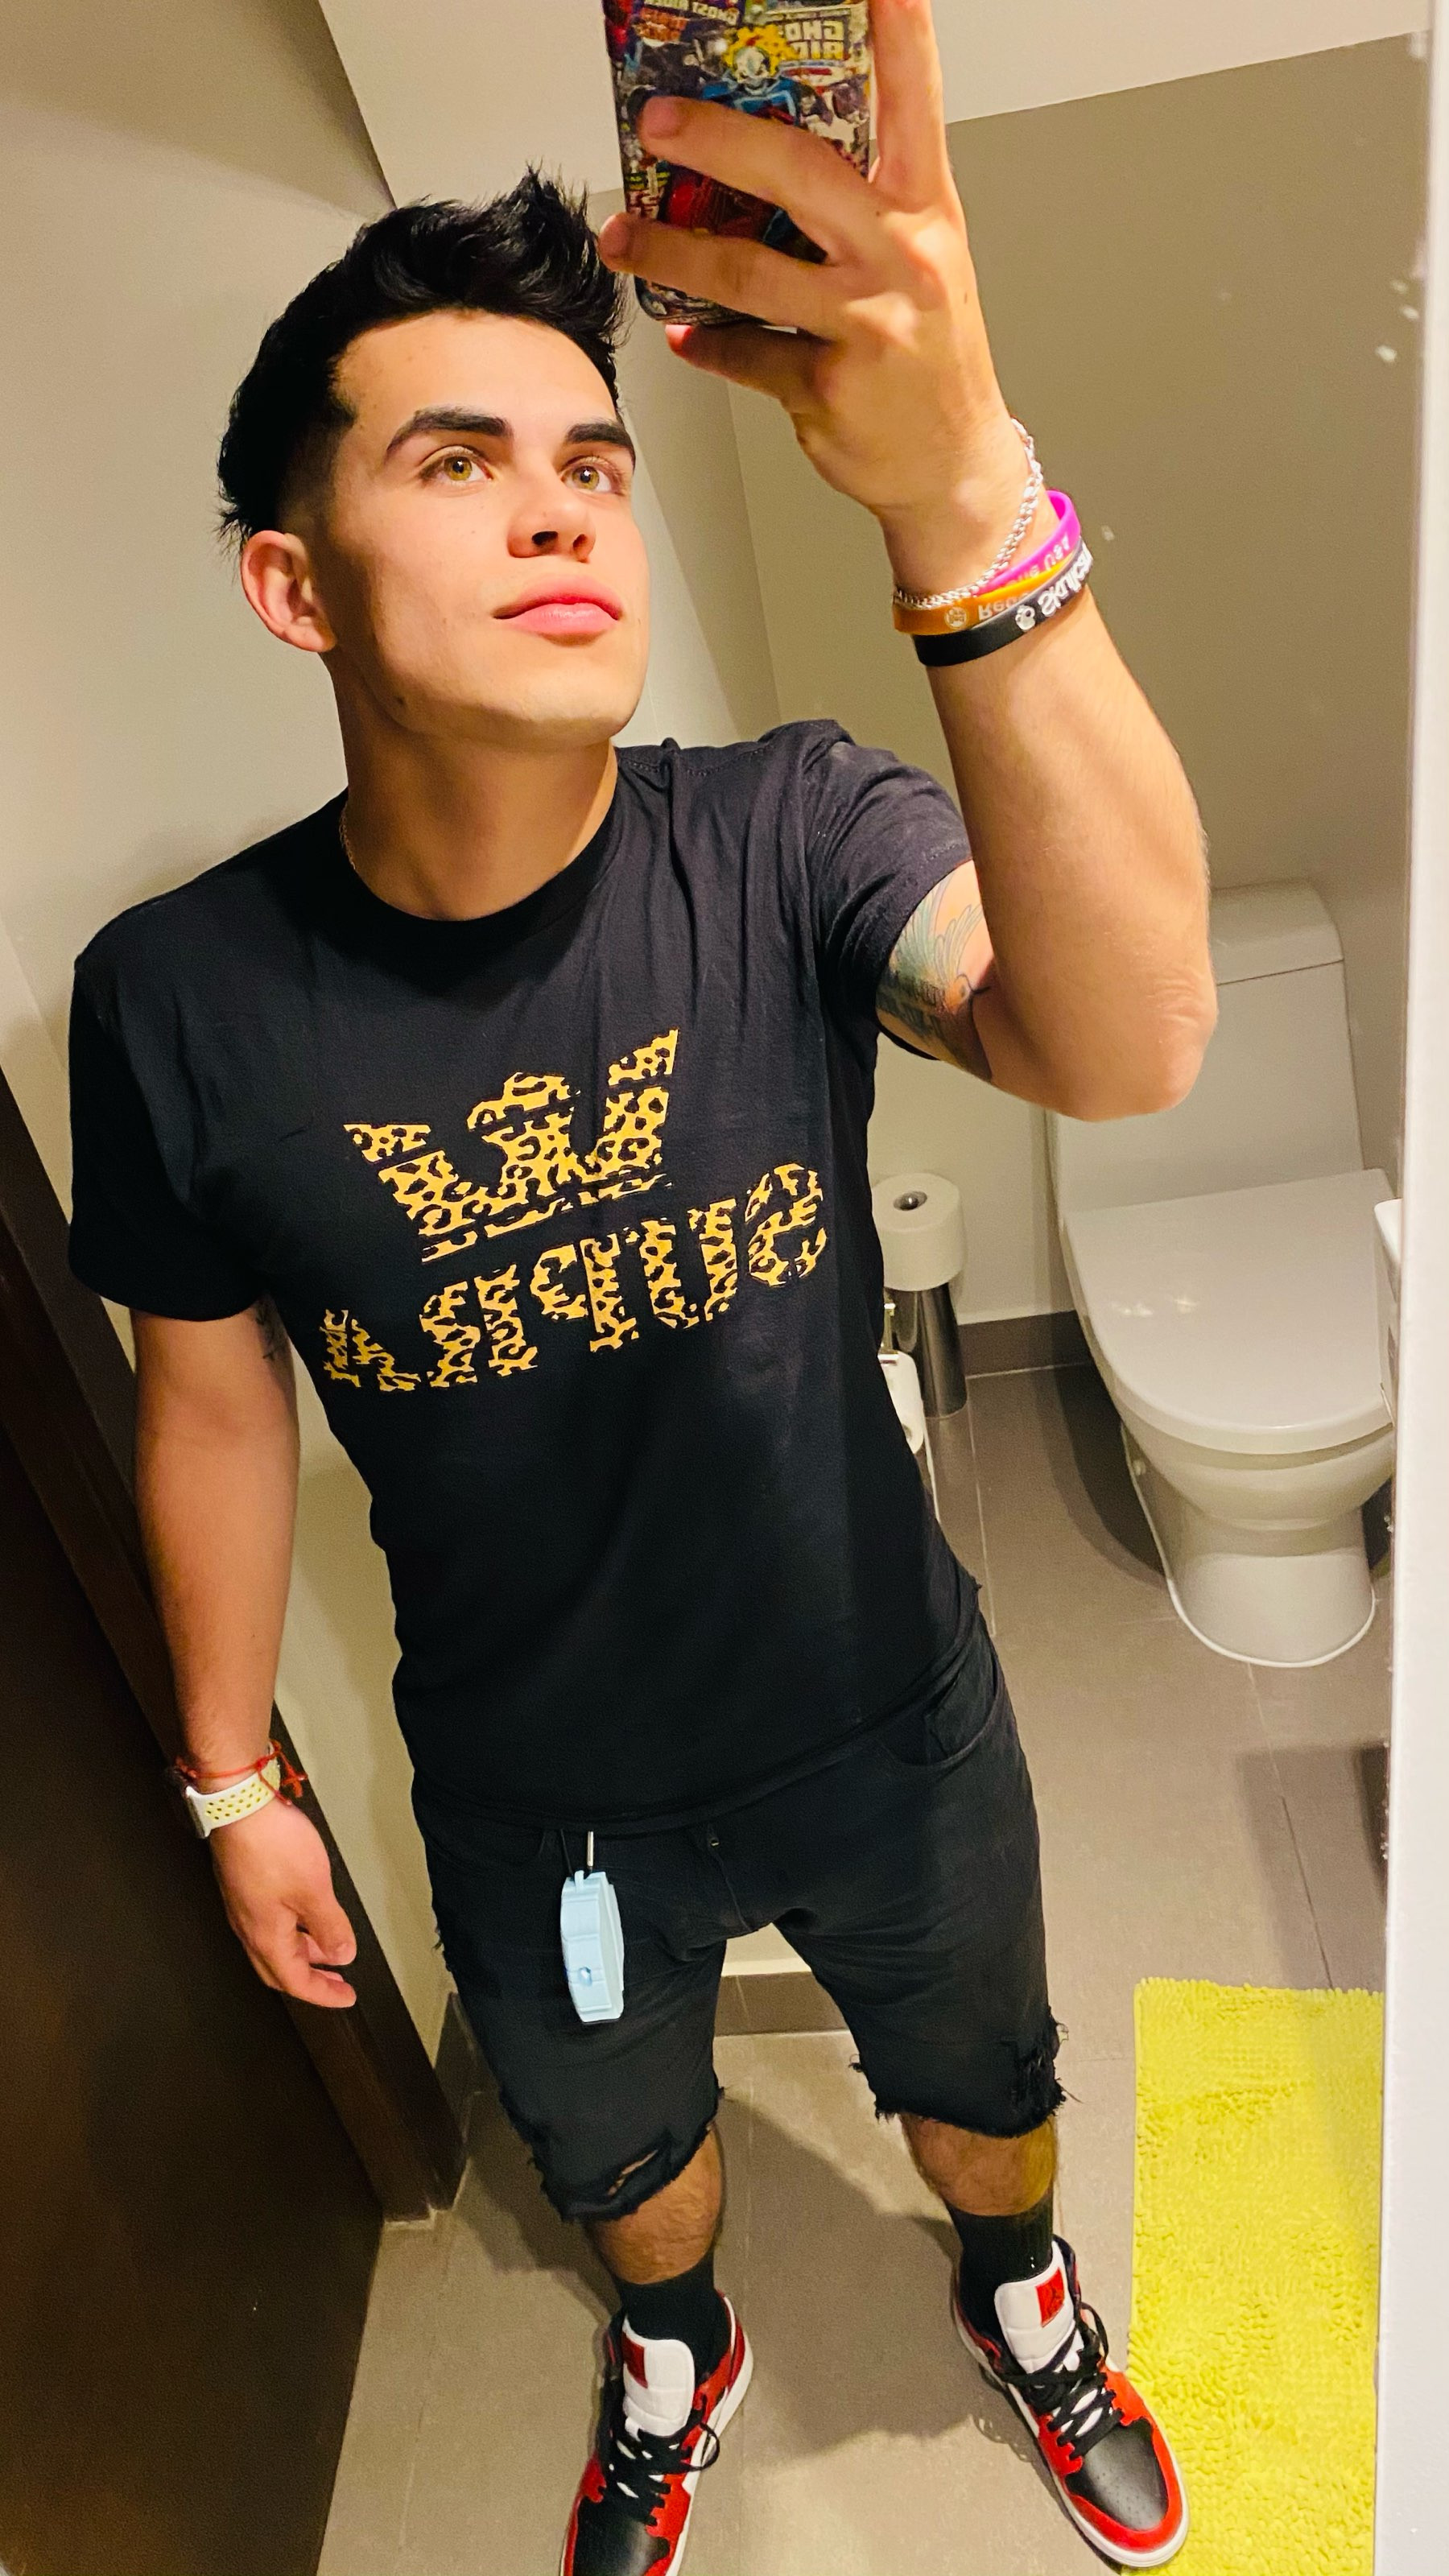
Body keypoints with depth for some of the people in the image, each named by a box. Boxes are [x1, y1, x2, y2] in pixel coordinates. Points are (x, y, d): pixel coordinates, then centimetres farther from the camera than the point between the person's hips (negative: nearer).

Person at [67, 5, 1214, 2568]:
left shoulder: (787, 845, -22)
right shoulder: (176, 1003, -19)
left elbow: (1125, 1048, -42)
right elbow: (212, 1403, -5)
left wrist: (961, 502, -56)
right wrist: (233, 1780, 4)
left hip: (881, 1718, 0)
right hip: (534, 1793, 1)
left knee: (979, 2078, 28)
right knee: (617, 2143, 30)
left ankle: (1017, 2300, 66)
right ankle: (677, 2358, 67)